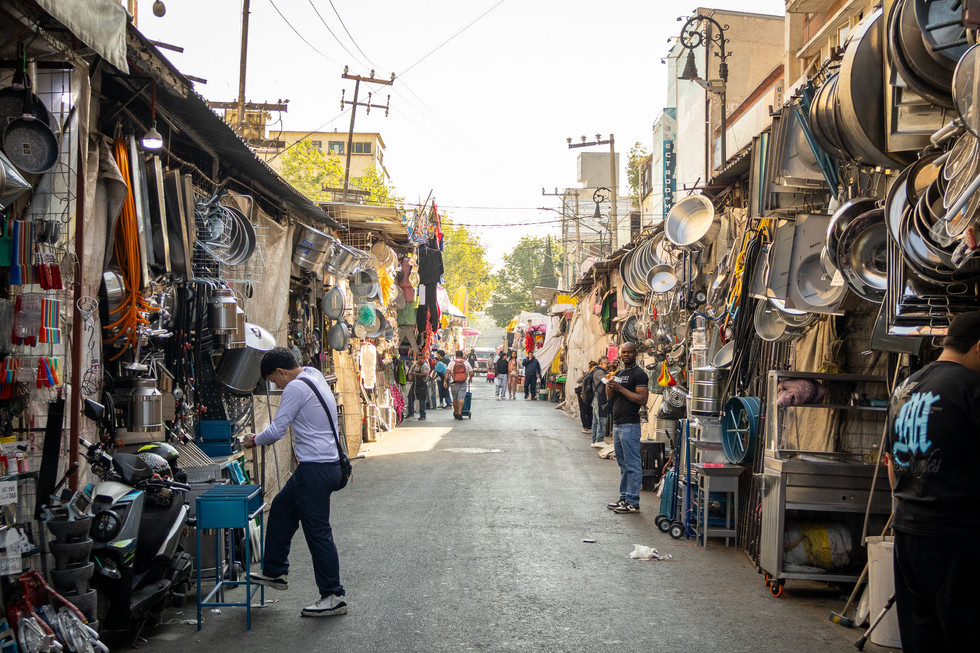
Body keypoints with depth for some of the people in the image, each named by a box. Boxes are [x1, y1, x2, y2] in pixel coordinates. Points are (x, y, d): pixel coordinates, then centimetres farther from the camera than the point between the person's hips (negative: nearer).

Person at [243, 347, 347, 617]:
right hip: (326, 464, 10)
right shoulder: (315, 378, 14)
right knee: (281, 510, 21)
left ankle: (334, 596, 3)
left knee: (318, 531, -4)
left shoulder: (296, 387, -15)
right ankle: (275, 572, 32)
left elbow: (277, 430, -15)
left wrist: (254, 440, 3)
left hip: (316, 470, -10)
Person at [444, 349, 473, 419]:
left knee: (455, 399, 10)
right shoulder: (466, 363, 6)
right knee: (461, 398, -5)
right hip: (463, 383, 0)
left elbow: (447, 372, -5)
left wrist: (445, 381, -6)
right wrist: (470, 379, 24)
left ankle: (456, 412, 20)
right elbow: (471, 373, 5)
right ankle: (459, 412, -16)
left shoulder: (452, 363, 3)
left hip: (454, 383, 0)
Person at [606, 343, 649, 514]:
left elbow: (642, 399, -18)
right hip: (617, 423, 9)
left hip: (630, 425, -9)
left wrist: (620, 388, -19)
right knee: (623, 464, 14)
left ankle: (633, 502, -4)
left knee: (633, 465, -6)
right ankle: (624, 498, 21)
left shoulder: (639, 374, -9)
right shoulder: (619, 374, 19)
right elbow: (609, 397, 18)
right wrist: (610, 386, -3)